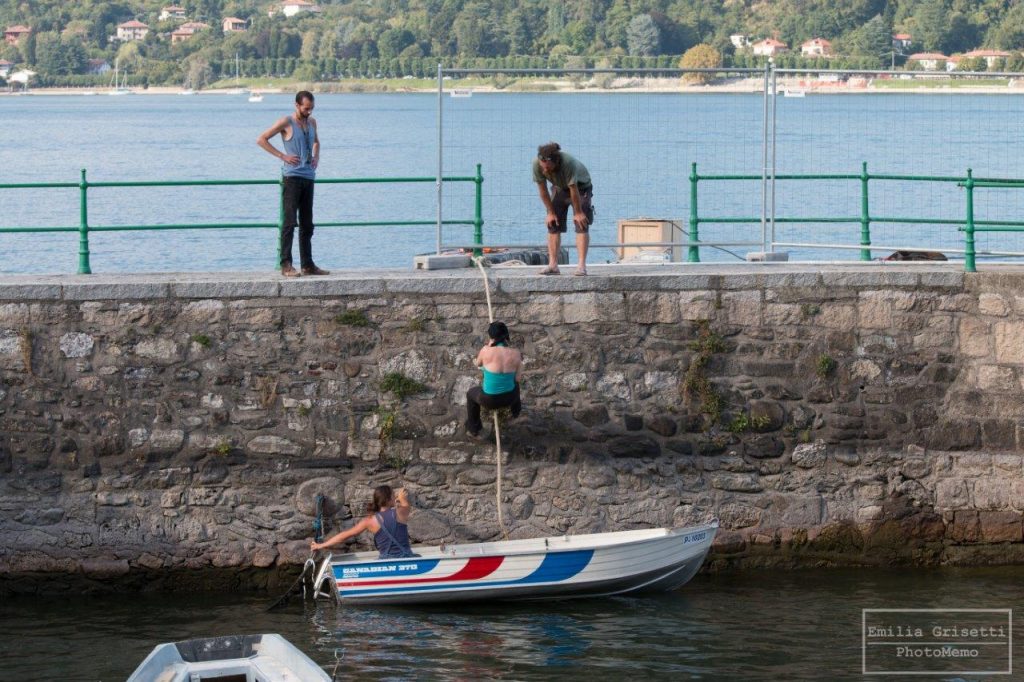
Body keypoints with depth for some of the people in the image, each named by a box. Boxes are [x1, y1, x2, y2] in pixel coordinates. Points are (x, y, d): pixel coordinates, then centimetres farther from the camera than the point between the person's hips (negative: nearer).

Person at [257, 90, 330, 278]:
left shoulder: (312, 122, 13)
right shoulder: (286, 122, -6)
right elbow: (261, 139, -7)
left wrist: (316, 157, 13)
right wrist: (282, 156, -12)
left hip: (308, 177, 7)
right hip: (292, 176, -7)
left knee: (307, 224, 10)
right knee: (289, 222, -10)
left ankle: (307, 264, 16)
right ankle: (286, 265, -12)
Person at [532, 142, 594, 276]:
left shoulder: (568, 163, -41)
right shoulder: (537, 164, -29)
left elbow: (574, 190, -30)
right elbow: (542, 190, -16)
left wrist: (578, 213, -19)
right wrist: (550, 212, -10)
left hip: (580, 186, -4)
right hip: (560, 188, 4)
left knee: (581, 225, -14)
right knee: (553, 225, -5)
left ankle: (582, 265, -17)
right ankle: (553, 265, -3)